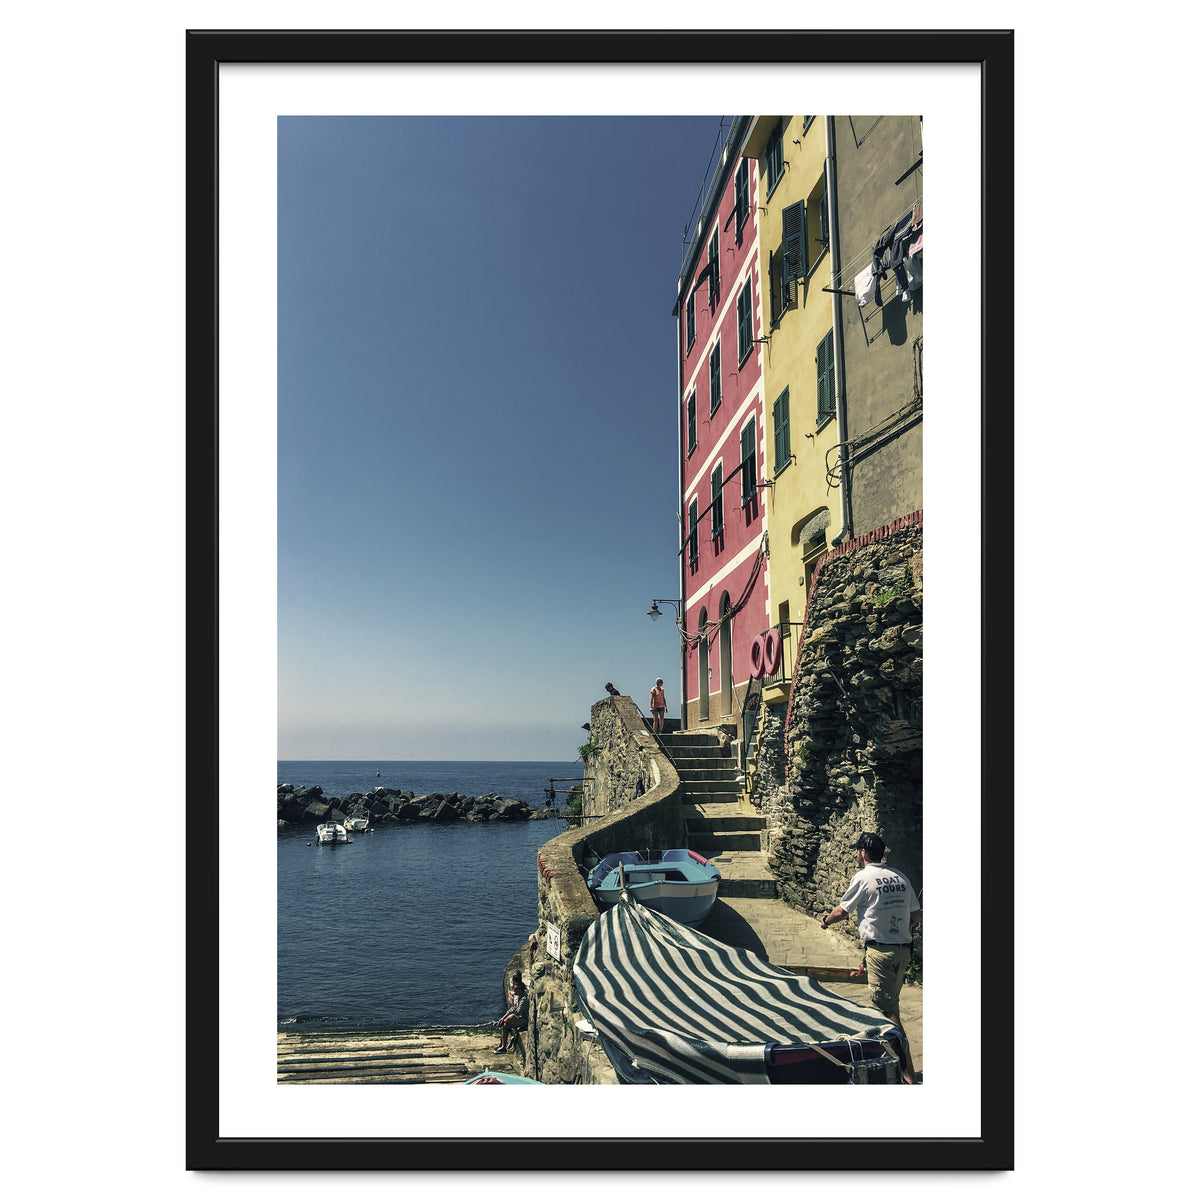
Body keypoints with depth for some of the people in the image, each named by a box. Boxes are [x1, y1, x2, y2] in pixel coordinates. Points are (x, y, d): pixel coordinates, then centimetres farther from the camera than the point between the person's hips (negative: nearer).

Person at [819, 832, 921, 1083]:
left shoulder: (864, 878, -9)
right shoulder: (900, 877, 9)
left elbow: (841, 911, 1)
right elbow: (916, 915, 13)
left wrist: (826, 921, 21)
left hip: (880, 950, -7)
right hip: (903, 949, 7)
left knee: (887, 1010, -6)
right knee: (891, 1003, 20)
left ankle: (908, 1074, -9)